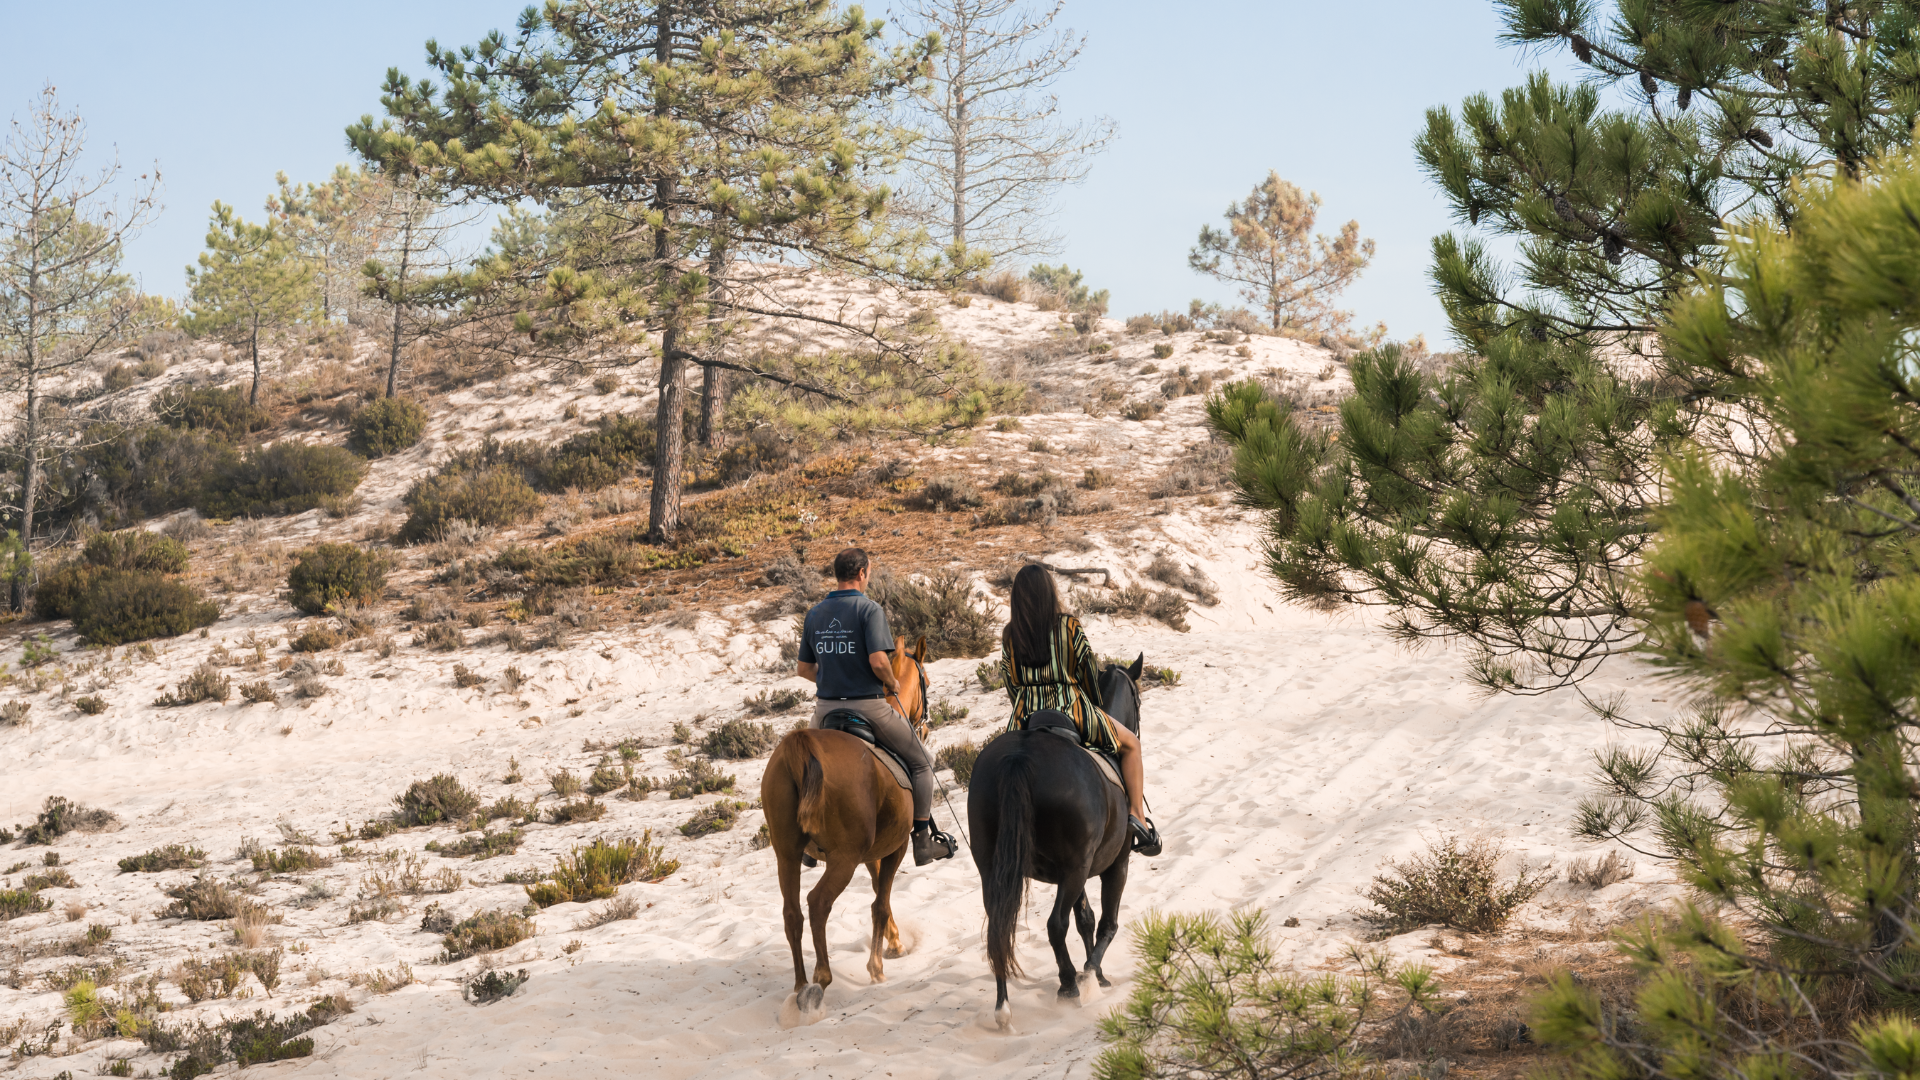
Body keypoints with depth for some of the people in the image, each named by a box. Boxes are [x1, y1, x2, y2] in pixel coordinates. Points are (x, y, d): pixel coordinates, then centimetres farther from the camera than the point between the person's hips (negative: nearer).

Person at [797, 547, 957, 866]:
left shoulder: (815, 613, 7)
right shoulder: (869, 609, -11)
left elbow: (804, 669, 11)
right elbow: (878, 661, -22)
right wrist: (893, 684, -3)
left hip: (826, 707, 5)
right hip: (868, 706, -5)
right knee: (921, 762, 11)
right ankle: (924, 840, 9)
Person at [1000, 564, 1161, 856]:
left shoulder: (1009, 634, 1)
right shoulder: (1069, 626, -7)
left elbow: (1010, 681, 8)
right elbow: (1088, 670, 0)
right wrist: (1096, 707, 17)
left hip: (1025, 721, 3)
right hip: (1070, 709, -3)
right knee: (1130, 744, 17)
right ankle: (1137, 815, 5)